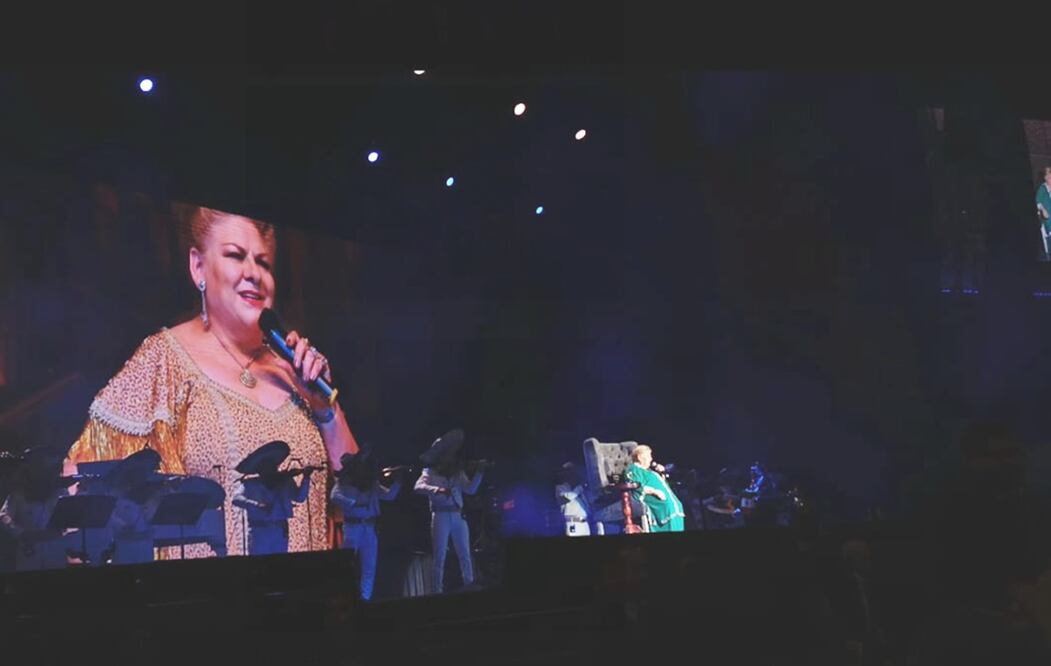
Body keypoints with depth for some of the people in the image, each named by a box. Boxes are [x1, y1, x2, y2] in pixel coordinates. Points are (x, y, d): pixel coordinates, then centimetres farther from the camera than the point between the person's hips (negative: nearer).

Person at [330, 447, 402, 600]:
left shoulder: (371, 483, 14)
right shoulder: (344, 482, 0)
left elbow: (389, 495, 9)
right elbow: (335, 497, -17)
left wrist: (398, 481, -6)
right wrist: (355, 503, -28)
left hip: (370, 528, 5)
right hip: (352, 526, -5)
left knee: (369, 567, 5)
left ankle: (365, 598, 10)